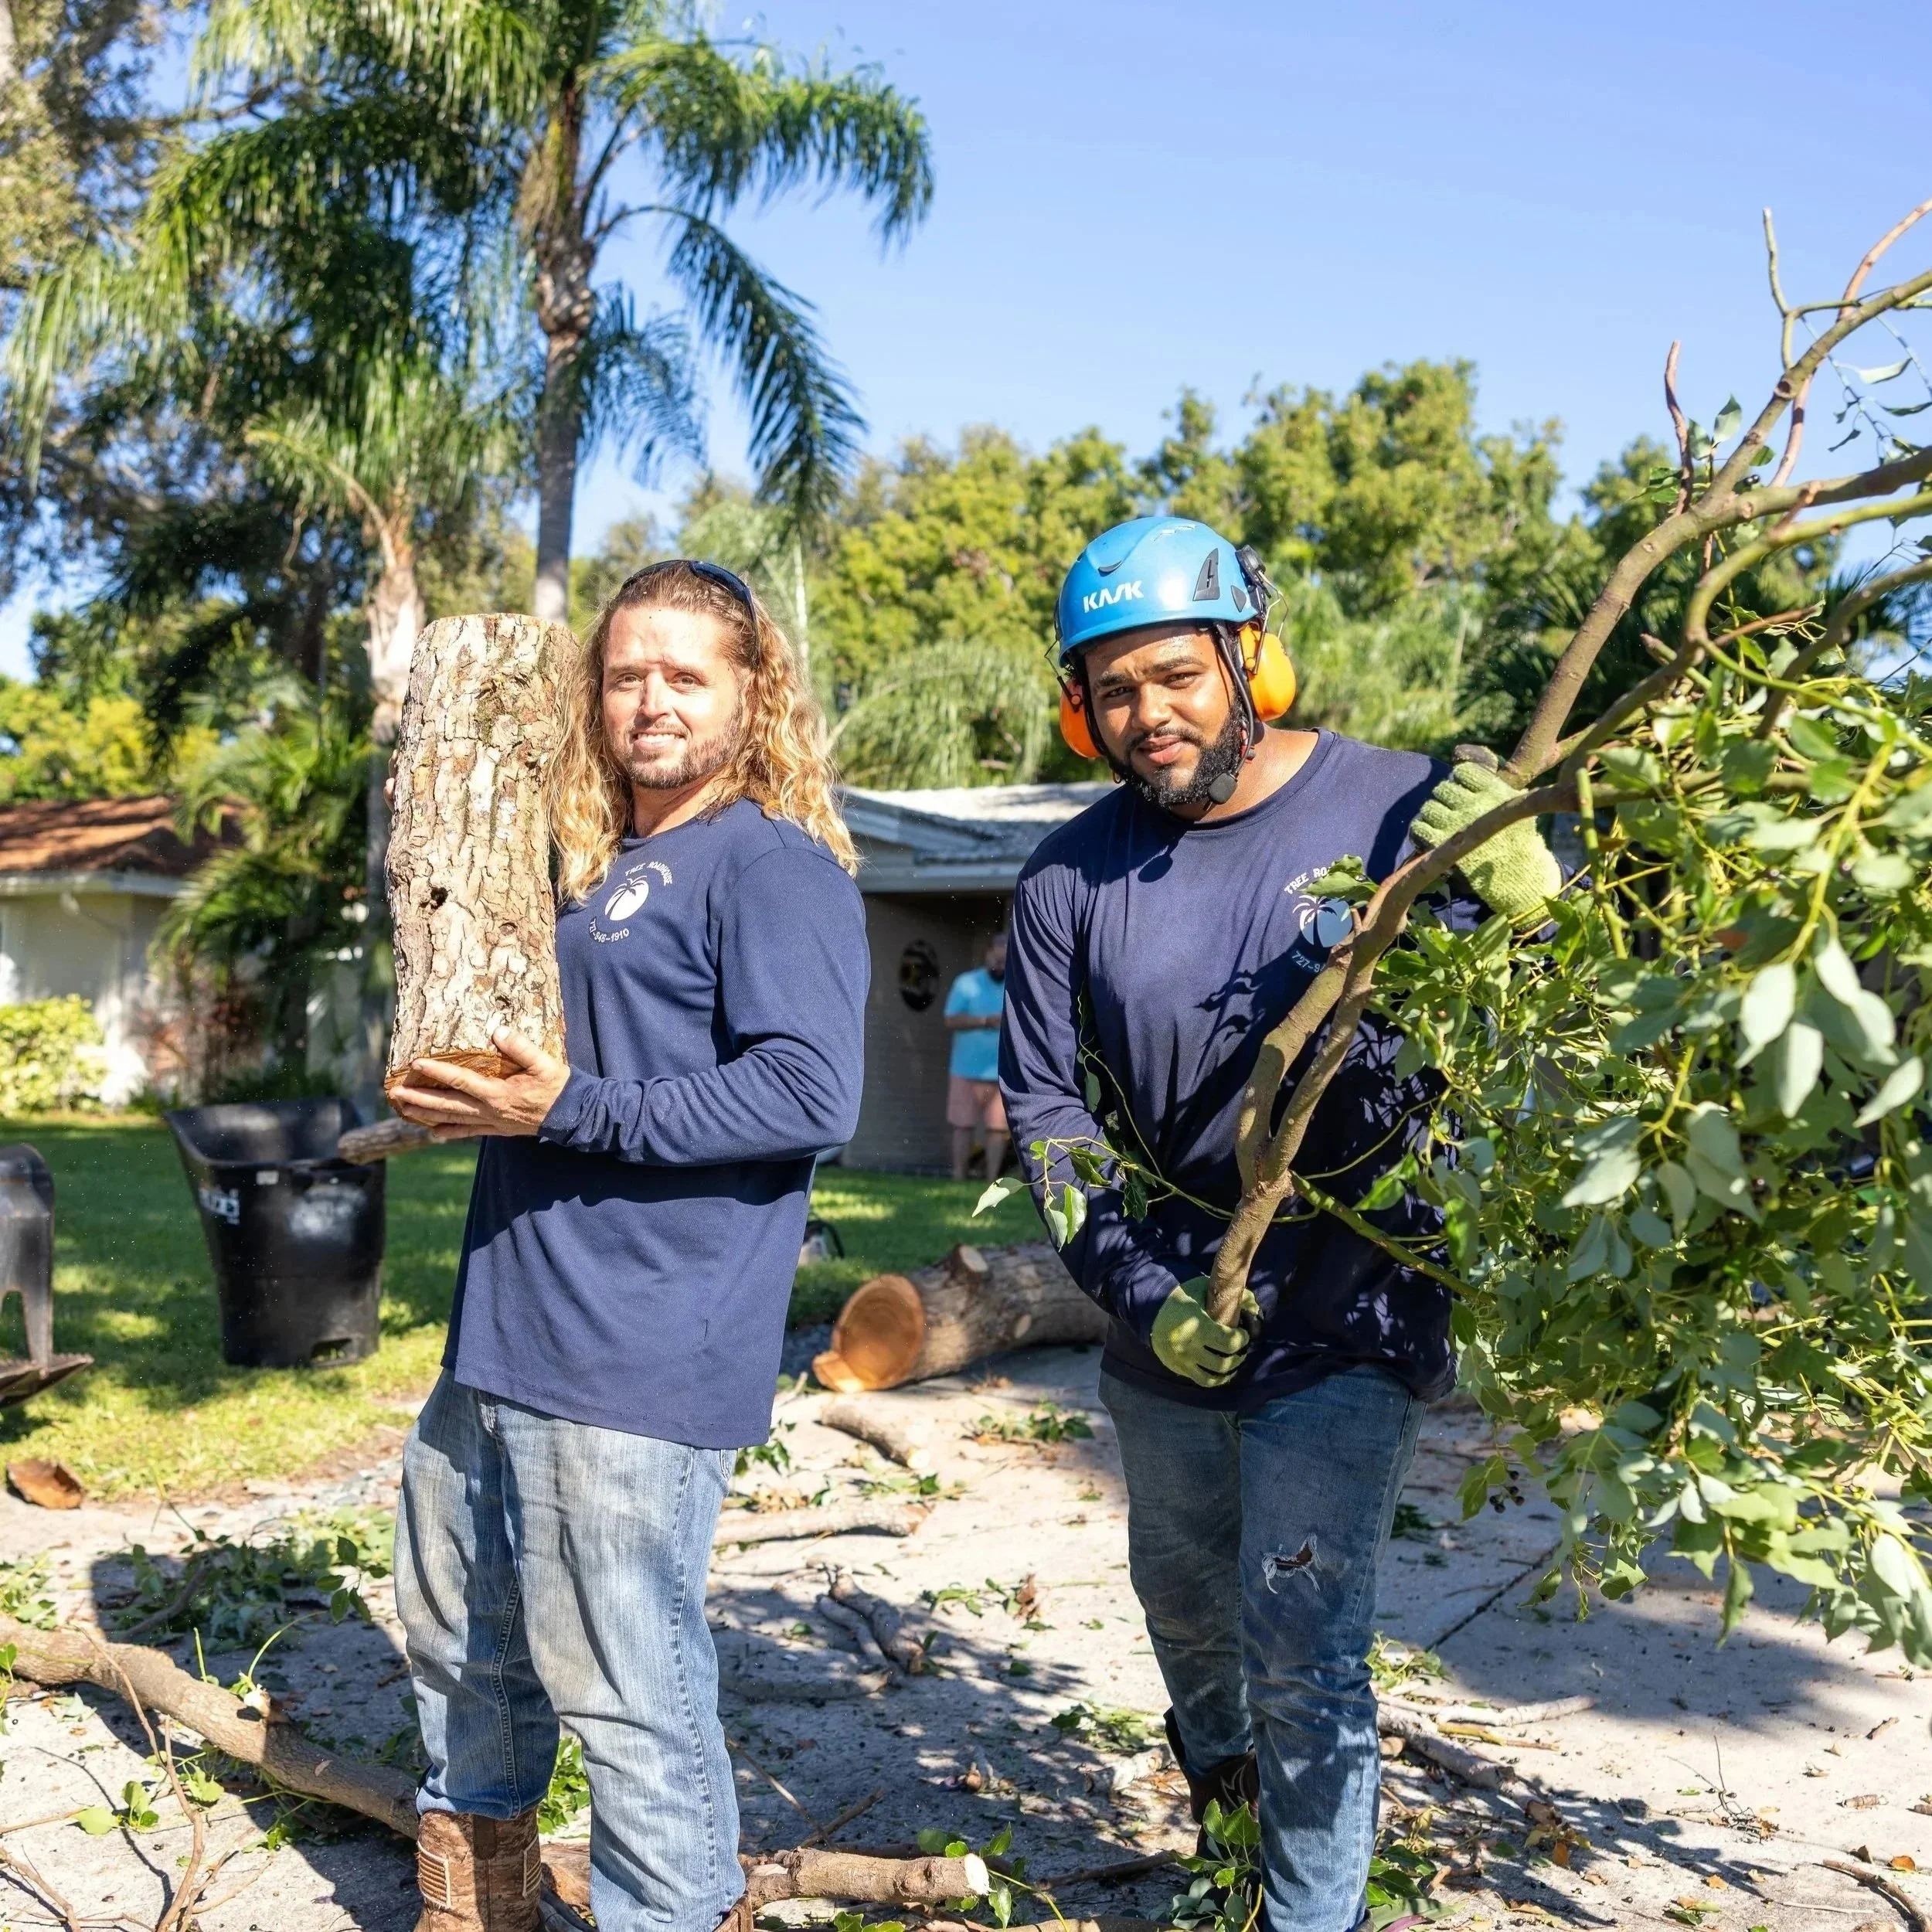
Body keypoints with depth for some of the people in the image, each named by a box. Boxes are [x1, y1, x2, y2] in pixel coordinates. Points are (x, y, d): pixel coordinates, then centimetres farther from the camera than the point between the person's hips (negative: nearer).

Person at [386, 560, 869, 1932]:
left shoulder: (772, 866, -9)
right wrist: (463, 1099, 10)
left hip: (636, 1360, -9)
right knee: (461, 1635, 22)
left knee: (621, 1687, -2)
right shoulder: (589, 870, 17)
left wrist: (570, 1108, -22)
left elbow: (812, 1093, -21)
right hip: (500, 1346, 10)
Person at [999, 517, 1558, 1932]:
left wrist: (1526, 906, -35)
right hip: (1166, 1324, 4)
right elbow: (1045, 1103, -2)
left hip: (1344, 1330, -4)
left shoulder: (1404, 809, -15)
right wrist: (1144, 1286, -13)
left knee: (1304, 1653, -4)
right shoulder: (1073, 879, -6)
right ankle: (1216, 1761, 56)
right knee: (1184, 1598, 25)